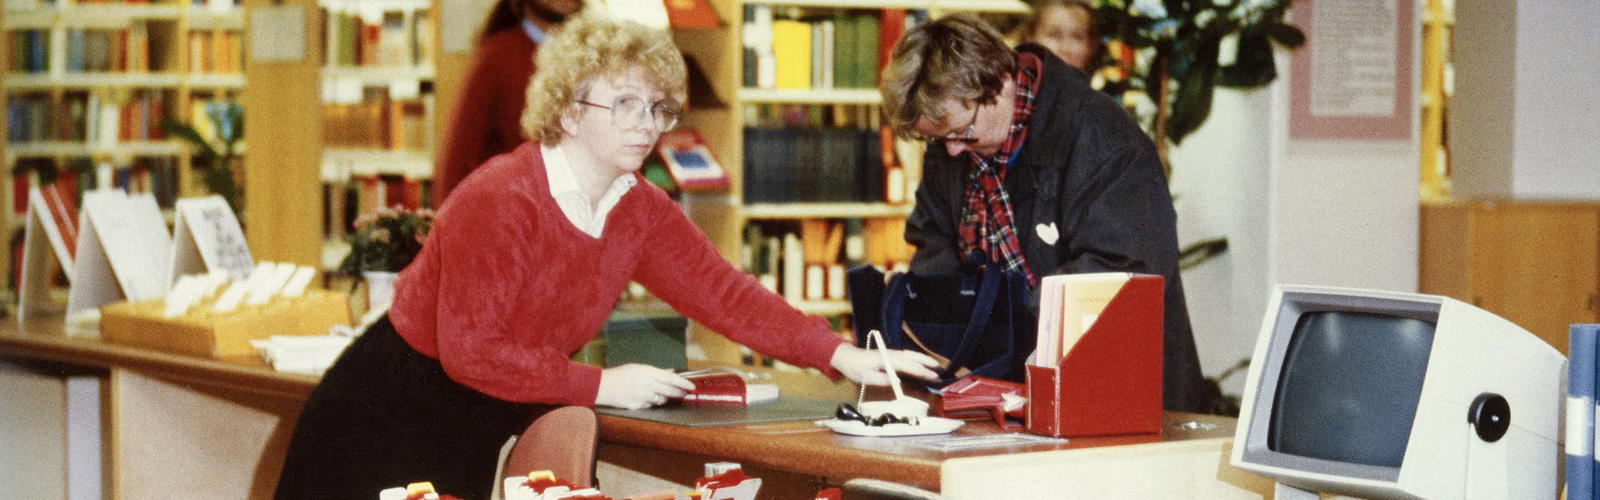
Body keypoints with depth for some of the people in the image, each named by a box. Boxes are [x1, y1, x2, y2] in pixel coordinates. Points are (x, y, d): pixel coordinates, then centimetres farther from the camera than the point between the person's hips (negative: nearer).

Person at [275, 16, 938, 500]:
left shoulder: (640, 210, -1)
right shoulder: (500, 200, -24)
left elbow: (725, 292, -5)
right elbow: (469, 350, -27)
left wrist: (841, 355, -16)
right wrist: (601, 386, -25)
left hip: (486, 432, 7)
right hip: (395, 415, -7)